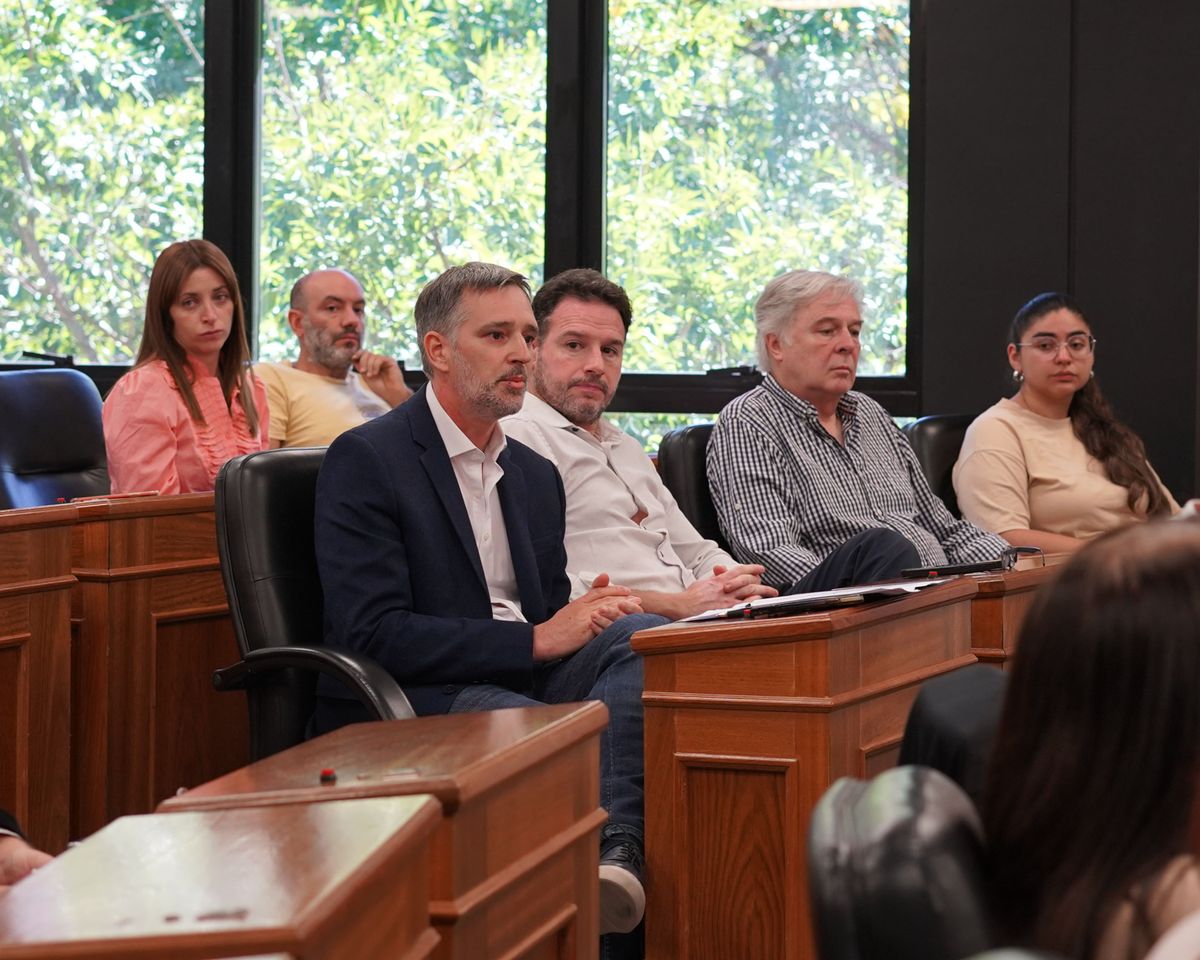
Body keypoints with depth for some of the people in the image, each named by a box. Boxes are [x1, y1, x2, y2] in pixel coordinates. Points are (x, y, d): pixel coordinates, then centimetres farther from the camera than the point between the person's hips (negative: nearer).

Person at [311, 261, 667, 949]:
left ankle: (618, 843, -42)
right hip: (414, 700, -7)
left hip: (524, 681, 7)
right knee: (562, 733, -38)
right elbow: (371, 634, -15)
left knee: (641, 634, -26)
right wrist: (535, 638, -18)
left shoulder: (537, 476, 20)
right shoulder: (366, 459, -5)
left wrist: (582, 613, -6)